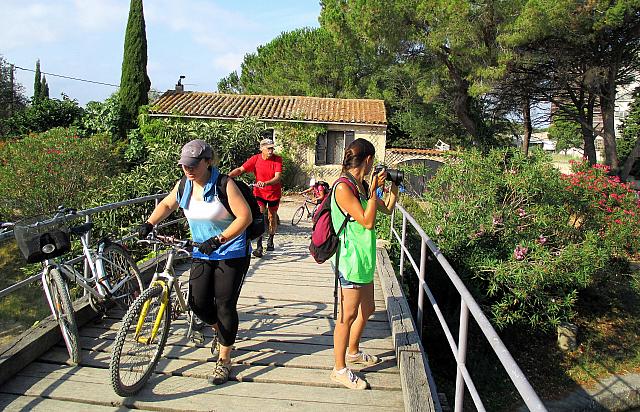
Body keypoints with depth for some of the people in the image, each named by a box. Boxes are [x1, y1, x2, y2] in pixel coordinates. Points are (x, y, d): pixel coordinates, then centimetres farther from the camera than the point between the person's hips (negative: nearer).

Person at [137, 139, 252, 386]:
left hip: (231, 253, -5)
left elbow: (245, 217, -22)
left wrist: (218, 240, -28)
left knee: (225, 306, -2)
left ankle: (224, 360, 16)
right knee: (198, 303, 1)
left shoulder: (224, 185, -18)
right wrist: (149, 224, 4)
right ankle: (219, 330, 36)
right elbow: (167, 204, 19)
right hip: (202, 253, 6)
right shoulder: (184, 185, 1)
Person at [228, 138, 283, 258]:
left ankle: (270, 240, 39)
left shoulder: (277, 159, -14)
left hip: (274, 193, 1)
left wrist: (265, 183, -44)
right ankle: (259, 246, -14)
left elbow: (277, 177, -25)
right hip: (259, 193, -1)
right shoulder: (255, 159, -12)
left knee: (272, 217, 14)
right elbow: (240, 169, -17)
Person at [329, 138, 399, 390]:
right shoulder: (343, 188, -18)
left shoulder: (362, 185, 9)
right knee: (348, 315, 1)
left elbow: (387, 209, 20)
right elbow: (367, 221, -20)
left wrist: (394, 187, 10)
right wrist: (373, 190, -17)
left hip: (364, 258, 10)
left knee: (367, 309, 22)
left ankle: (353, 352, 43)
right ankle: (340, 369, 16)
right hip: (351, 258, -10)